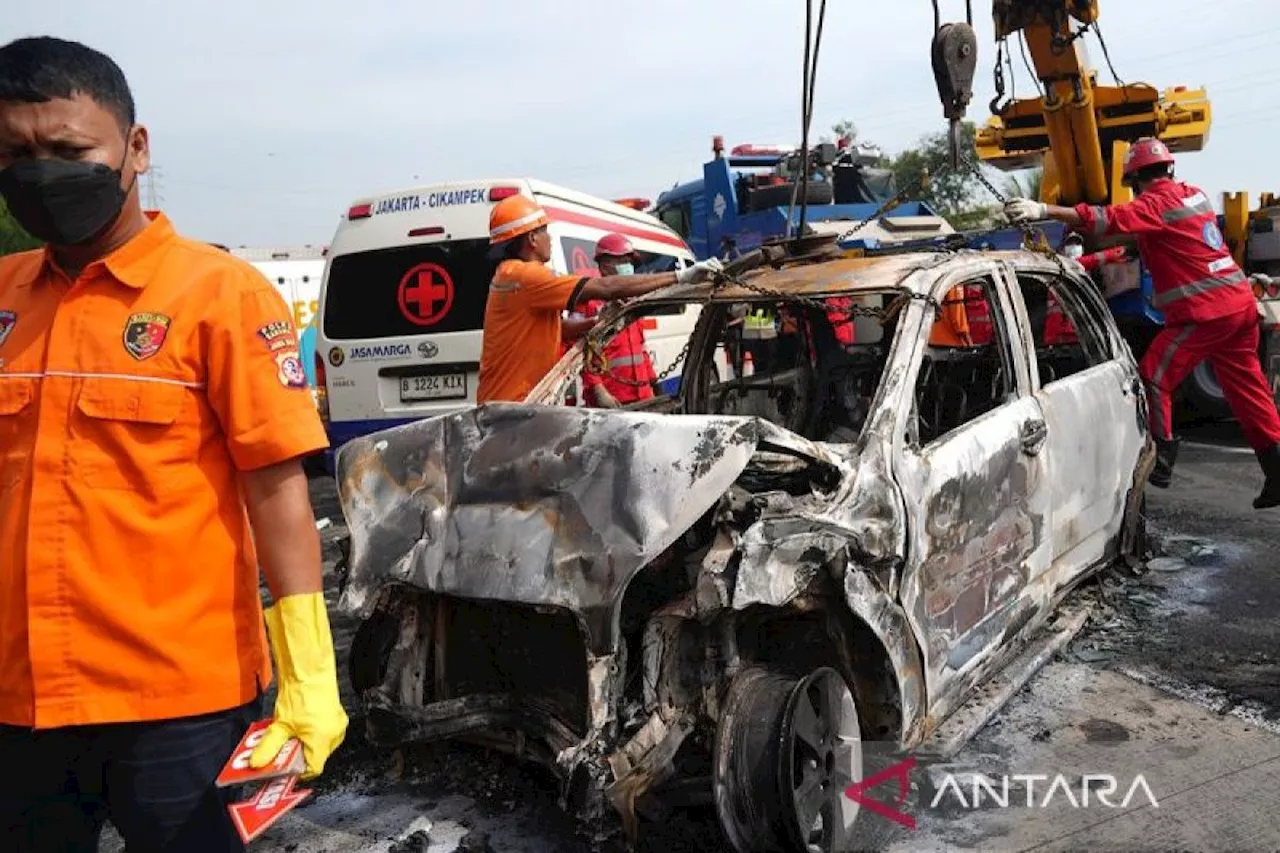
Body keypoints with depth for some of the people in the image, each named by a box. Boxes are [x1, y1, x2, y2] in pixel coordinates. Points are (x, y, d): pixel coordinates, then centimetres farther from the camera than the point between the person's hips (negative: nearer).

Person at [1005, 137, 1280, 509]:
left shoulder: (1156, 203, -11)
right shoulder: (1193, 194, 16)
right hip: (1240, 301, 9)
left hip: (1203, 311, -9)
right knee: (1248, 391, 13)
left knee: (1154, 379, -3)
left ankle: (1159, 463, -2)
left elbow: (1110, 220, -25)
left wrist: (1044, 210, -33)